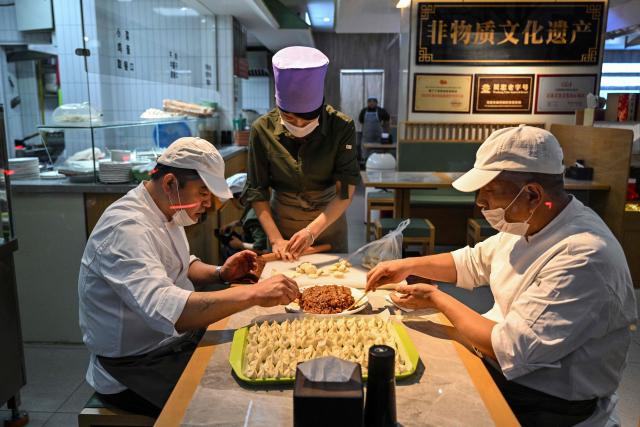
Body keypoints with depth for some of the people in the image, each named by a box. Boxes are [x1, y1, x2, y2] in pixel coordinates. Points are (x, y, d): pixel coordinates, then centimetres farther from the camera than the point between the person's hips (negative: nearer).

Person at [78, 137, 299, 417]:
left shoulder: (166, 211, 3)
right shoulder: (127, 227, -27)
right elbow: (163, 309, -42)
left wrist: (220, 274, -2)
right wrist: (253, 294, -43)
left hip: (173, 339, 9)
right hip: (133, 367, -9)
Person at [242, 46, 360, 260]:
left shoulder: (342, 128, -18)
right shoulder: (262, 130, -15)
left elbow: (345, 192, -17)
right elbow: (256, 191, -9)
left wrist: (312, 231, -27)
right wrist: (275, 239, -17)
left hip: (329, 220, 0)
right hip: (281, 223, 1)